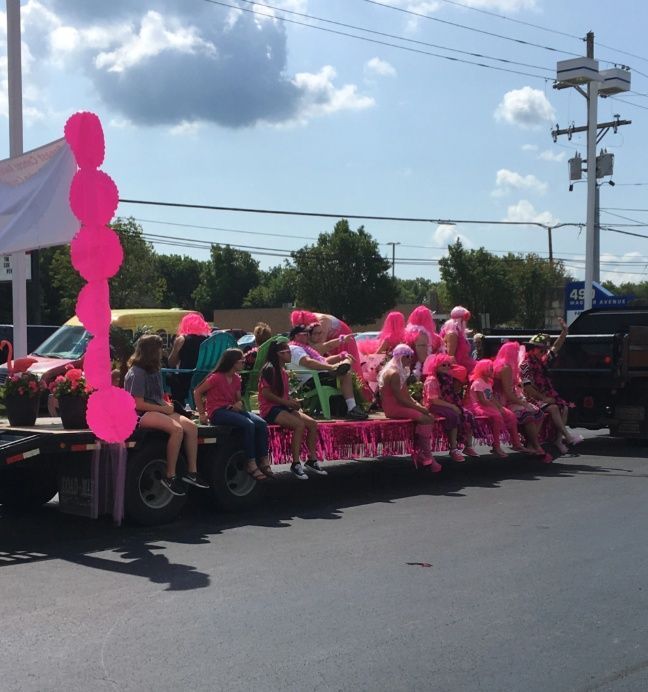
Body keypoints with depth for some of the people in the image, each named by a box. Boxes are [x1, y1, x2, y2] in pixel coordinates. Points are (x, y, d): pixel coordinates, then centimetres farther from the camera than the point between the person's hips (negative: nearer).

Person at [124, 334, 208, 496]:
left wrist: (167, 404, -2)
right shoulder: (136, 374, -13)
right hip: (140, 415, -9)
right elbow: (138, 404, -17)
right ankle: (170, 477, -25)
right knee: (177, 429, -32)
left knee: (191, 426, -12)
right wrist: (163, 409, -13)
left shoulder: (154, 371, 14)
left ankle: (192, 472, -10)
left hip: (157, 410, 9)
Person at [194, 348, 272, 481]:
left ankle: (264, 462, -13)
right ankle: (251, 464, -24)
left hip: (231, 410, 7)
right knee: (248, 424, -31)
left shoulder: (236, 379, 11)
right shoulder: (217, 377, -11)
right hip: (217, 412, -7)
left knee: (262, 424, -16)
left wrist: (239, 404, -7)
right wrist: (202, 414, -11)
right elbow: (197, 392, -8)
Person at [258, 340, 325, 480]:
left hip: (283, 407, 9)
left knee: (312, 423, -10)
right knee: (300, 424, -30)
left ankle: (312, 460, -3)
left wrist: (293, 401, 5)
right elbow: (265, 393, -17)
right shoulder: (270, 369, -10)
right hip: (270, 409, -9)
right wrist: (287, 402, -17)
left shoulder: (283, 371, 18)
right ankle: (296, 464, -26)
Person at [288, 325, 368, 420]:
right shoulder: (295, 349, -1)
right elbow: (308, 362, -20)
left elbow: (324, 361, 30)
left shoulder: (305, 348, 33)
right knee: (345, 375, -25)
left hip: (321, 376, 10)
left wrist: (340, 356, 12)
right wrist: (331, 367, -31)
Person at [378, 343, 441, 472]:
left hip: (400, 406, 10)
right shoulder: (393, 373, -16)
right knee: (424, 419, -20)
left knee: (429, 417, -3)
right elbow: (400, 398, -20)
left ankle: (419, 453, -5)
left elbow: (406, 395, 19)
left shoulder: (400, 372, 18)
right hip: (393, 408, -10)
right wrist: (417, 407, -14)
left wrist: (417, 404, 3)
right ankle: (427, 457, -14)